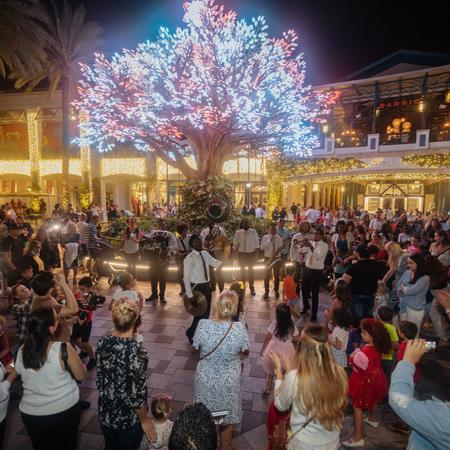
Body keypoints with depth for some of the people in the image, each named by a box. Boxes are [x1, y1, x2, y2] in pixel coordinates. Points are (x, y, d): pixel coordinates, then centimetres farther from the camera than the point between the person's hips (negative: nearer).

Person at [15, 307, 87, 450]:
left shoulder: (22, 351, -14)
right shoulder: (64, 349, -27)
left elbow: (19, 374, 7)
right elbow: (81, 376, -13)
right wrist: (74, 362, 5)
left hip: (31, 414, 3)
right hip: (65, 410, -3)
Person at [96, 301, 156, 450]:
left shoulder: (102, 343, -13)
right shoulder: (137, 351, -30)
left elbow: (99, 378, 0)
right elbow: (137, 393, -23)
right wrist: (144, 420, -7)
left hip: (105, 413, 5)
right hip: (128, 418, -5)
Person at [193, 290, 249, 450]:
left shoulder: (203, 324, -25)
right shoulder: (239, 328, -25)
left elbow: (196, 347, -6)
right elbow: (245, 352, -7)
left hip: (206, 379, 1)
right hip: (229, 381, -1)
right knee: (227, 418, 26)